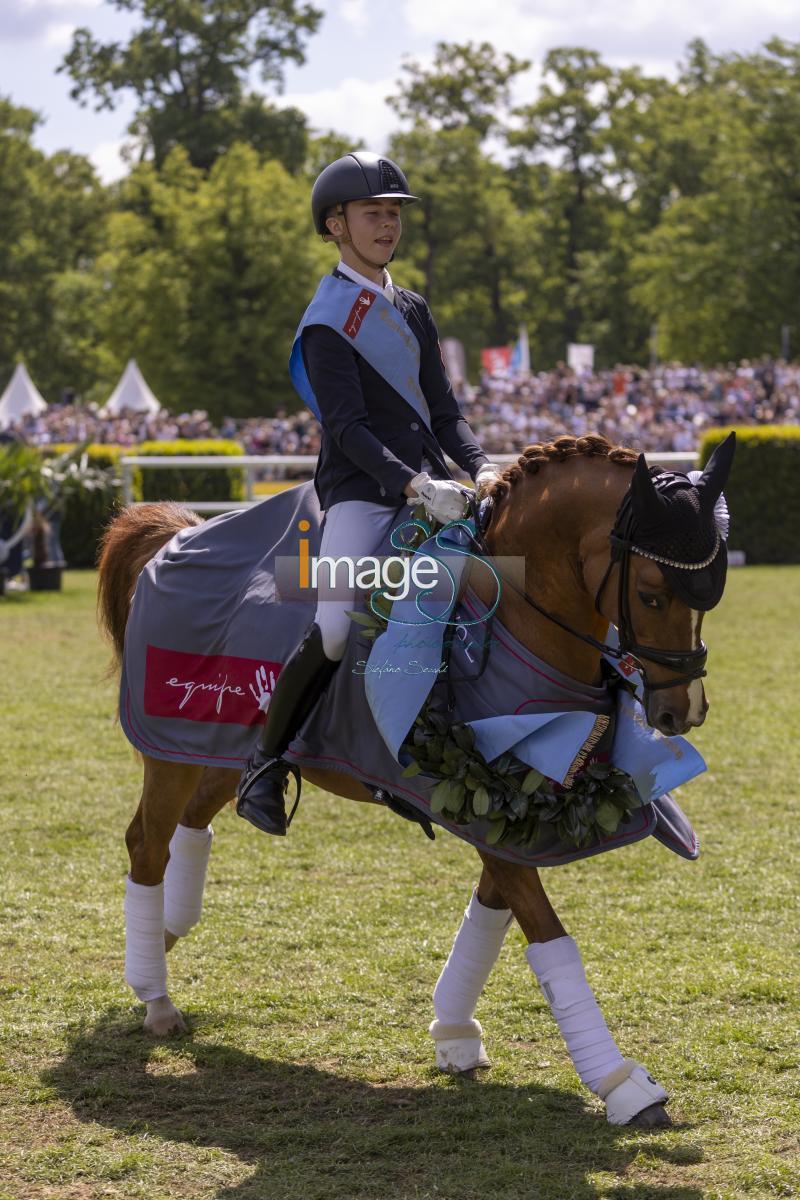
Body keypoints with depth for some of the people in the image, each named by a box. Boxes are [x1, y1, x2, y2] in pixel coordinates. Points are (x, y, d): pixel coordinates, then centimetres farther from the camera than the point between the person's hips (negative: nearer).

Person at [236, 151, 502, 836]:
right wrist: (414, 485, -25)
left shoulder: (411, 311, 19)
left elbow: (443, 412, 16)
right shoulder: (328, 321, -4)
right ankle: (266, 763, -6)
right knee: (335, 630, -23)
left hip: (430, 489, 7)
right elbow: (349, 426, -14)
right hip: (360, 491, -7)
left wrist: (480, 467, -3)